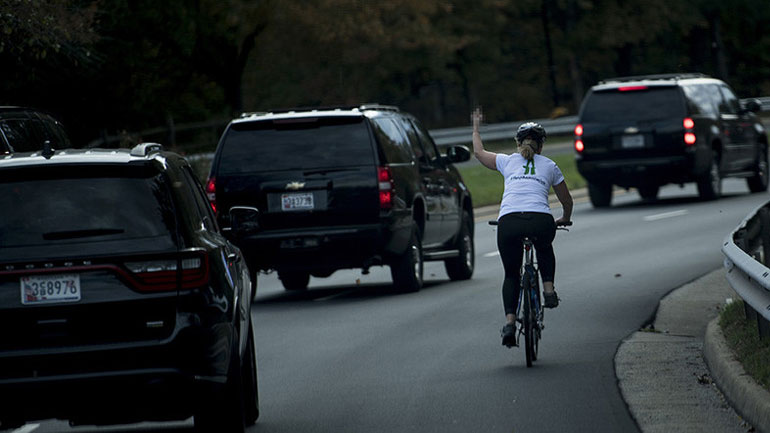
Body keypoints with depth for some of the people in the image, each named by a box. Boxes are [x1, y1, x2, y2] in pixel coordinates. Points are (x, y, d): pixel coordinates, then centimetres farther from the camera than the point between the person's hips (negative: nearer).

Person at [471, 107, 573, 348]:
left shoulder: (508, 162, 21)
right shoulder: (550, 166, 22)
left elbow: (479, 152, 39)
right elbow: (567, 201, 33)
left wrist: (475, 127, 55)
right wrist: (564, 219, 54)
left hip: (508, 223, 0)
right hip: (541, 222, 0)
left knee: (511, 274, 17)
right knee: (544, 248, 37)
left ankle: (509, 322, -1)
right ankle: (549, 289, 20)